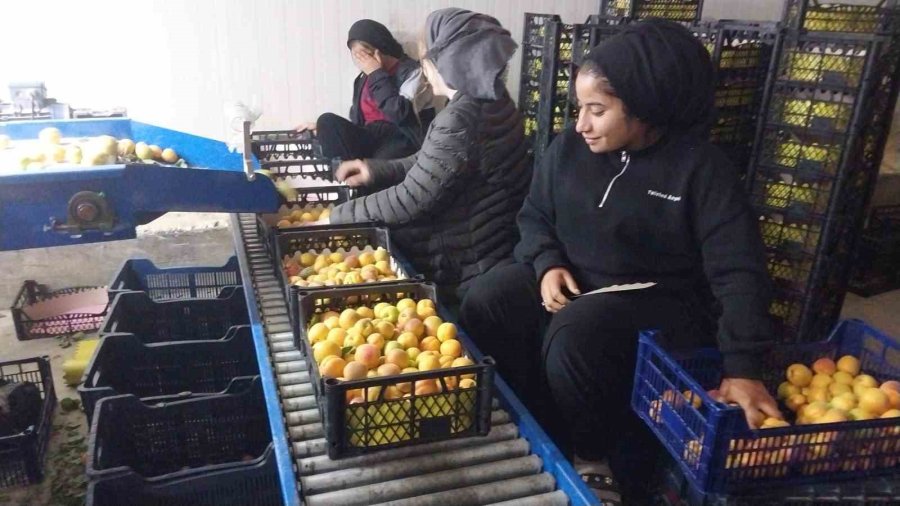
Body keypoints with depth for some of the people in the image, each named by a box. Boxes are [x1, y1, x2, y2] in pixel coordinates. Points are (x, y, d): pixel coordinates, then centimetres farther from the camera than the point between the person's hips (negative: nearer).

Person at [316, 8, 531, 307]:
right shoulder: (488, 100, 4)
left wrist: (336, 217, -13)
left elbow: (410, 200, -24)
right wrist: (377, 170, 7)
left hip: (469, 270, -9)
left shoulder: (461, 119, -28)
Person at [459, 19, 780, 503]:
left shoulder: (699, 166, -14)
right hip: (571, 278, 5)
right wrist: (548, 264, -11)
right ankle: (544, 431, -2)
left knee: (574, 334, -34)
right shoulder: (568, 147, -1)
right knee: (483, 302, -19)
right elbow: (534, 215, 11)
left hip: (657, 299, -5)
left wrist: (742, 367, -28)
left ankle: (594, 457, -4)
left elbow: (738, 272, -18)